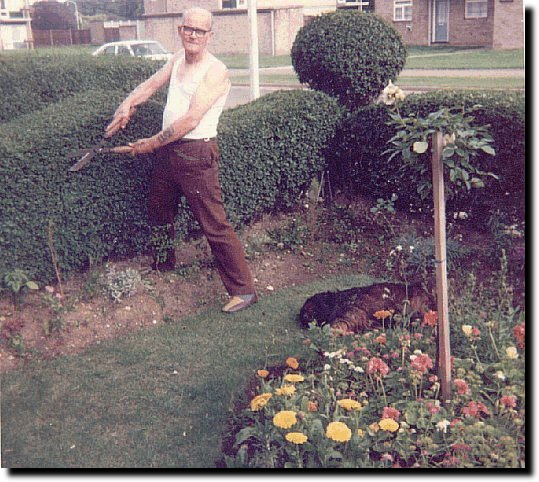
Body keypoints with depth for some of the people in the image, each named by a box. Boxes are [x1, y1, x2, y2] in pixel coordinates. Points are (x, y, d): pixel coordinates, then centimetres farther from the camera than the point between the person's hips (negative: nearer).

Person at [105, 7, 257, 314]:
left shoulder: (215, 70, -15)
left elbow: (191, 120, -21)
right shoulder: (178, 59, 10)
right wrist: (128, 105, 6)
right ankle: (163, 265, 49)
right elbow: (152, 85, 24)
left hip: (196, 153, -9)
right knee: (159, 212, 24)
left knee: (214, 225, -9)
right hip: (168, 151, 9)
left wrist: (151, 144, -13)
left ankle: (243, 290, -1)